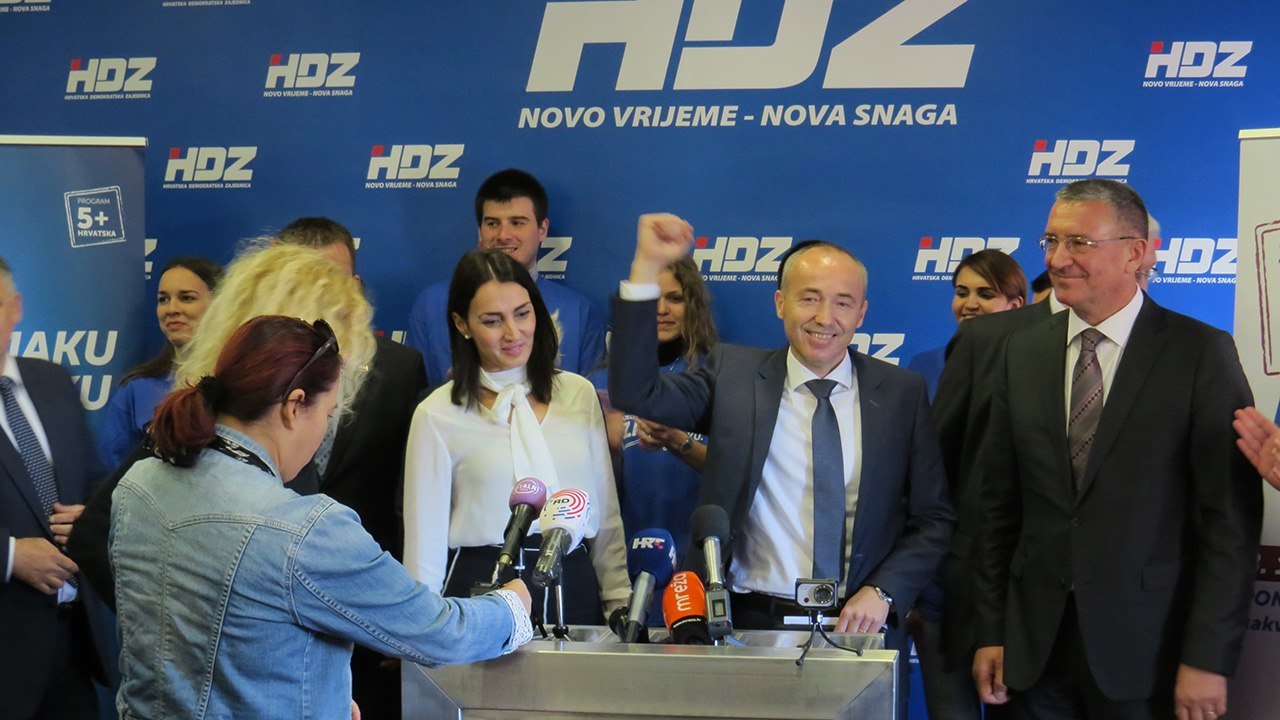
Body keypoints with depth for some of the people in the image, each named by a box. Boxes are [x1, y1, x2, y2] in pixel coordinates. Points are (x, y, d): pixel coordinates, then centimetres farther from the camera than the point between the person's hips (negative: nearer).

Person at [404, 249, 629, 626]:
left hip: (574, 590, 3)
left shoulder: (579, 394, 8)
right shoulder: (437, 415, -2)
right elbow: (425, 537, 1)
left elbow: (606, 514, 13)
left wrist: (620, 603, 10)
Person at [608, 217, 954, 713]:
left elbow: (933, 519, 5)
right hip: (752, 624, 0)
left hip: (862, 630, 1)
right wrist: (648, 267, -15)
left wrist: (884, 592, -10)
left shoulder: (901, 392, 4)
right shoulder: (733, 375, 3)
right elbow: (635, 391, -11)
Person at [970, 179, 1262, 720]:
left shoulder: (1202, 354, -5)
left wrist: (1209, 658, -12)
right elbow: (998, 503, 9)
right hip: (1034, 647, 4)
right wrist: (990, 632, 5)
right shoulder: (1022, 351, 8)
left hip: (1148, 649, -3)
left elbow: (1230, 518, -8)